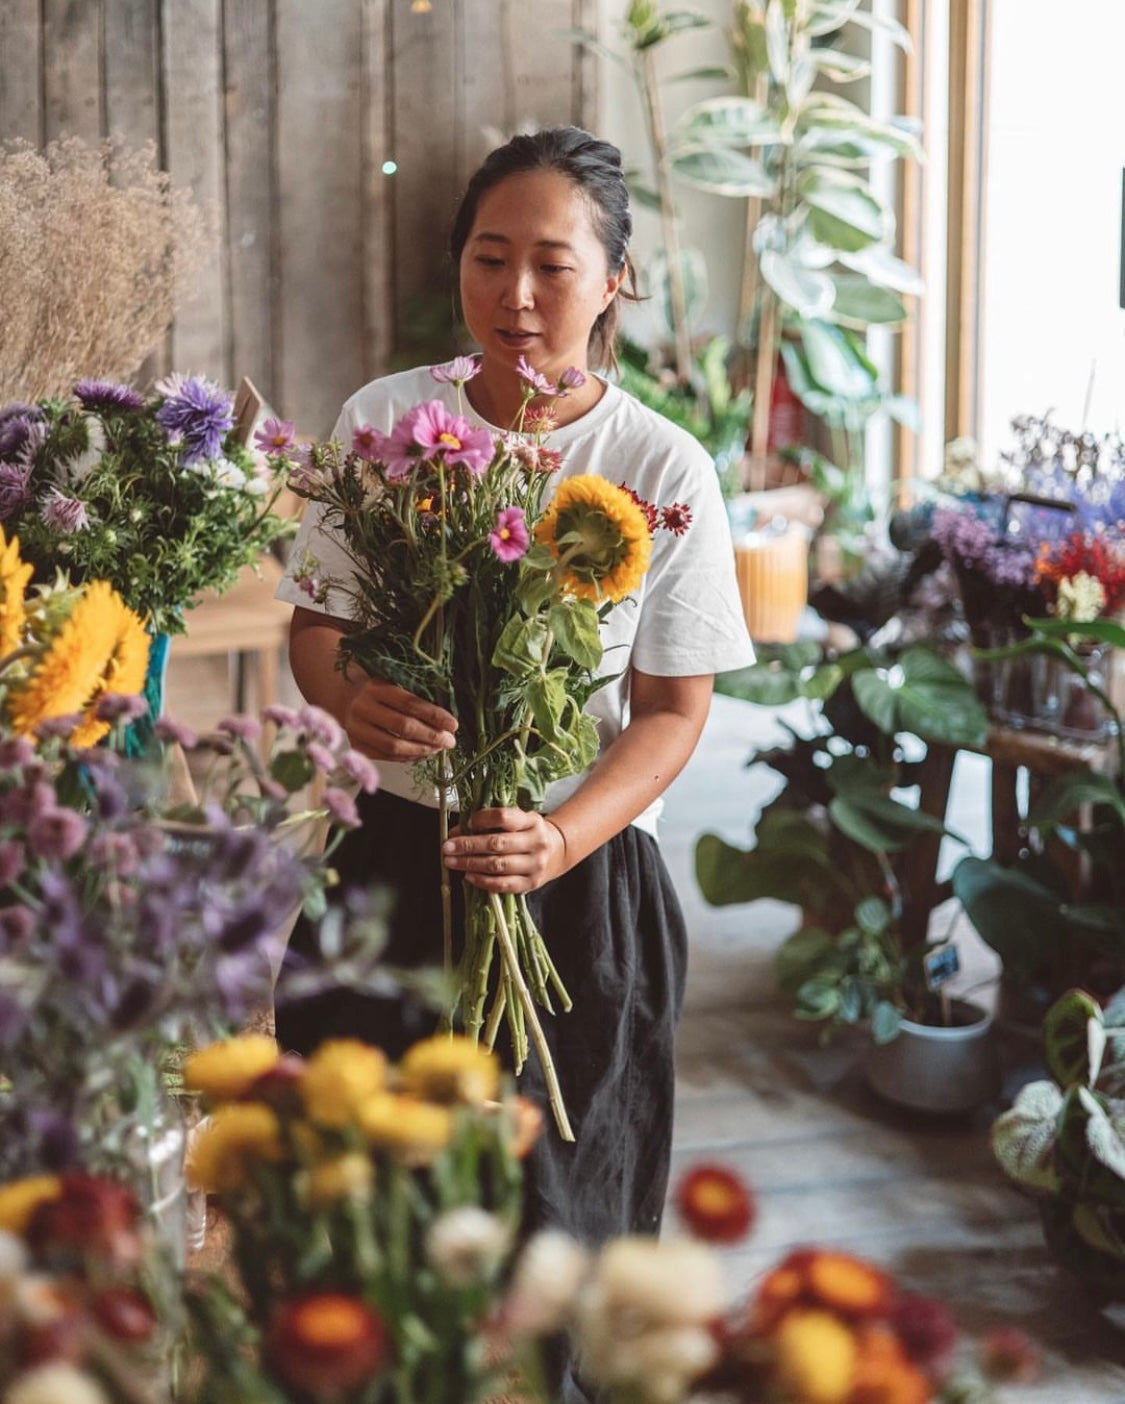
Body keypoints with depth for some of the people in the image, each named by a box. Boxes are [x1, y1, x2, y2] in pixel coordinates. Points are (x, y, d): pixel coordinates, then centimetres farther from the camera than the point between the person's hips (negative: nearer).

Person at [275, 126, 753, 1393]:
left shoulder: (662, 467, -4)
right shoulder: (382, 419, 1)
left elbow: (676, 708, -3)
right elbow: (316, 624, 8)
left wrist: (567, 836, -20)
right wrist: (352, 698, -16)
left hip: (583, 879, -1)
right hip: (397, 859, 2)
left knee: (551, 1206, 4)